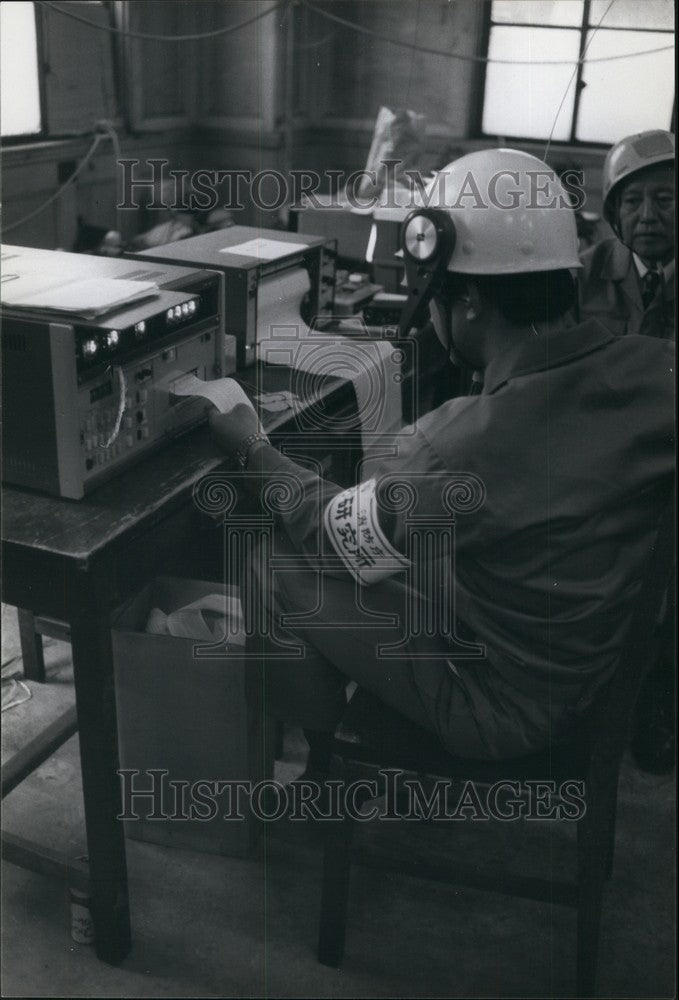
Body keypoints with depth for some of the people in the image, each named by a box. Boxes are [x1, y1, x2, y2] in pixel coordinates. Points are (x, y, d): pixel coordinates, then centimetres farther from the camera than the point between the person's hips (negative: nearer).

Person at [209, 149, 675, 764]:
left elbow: (336, 539, -17)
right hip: (592, 662, 7)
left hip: (501, 706, -7)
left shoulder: (463, 449, -36)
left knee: (274, 575, 3)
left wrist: (251, 448, 0)